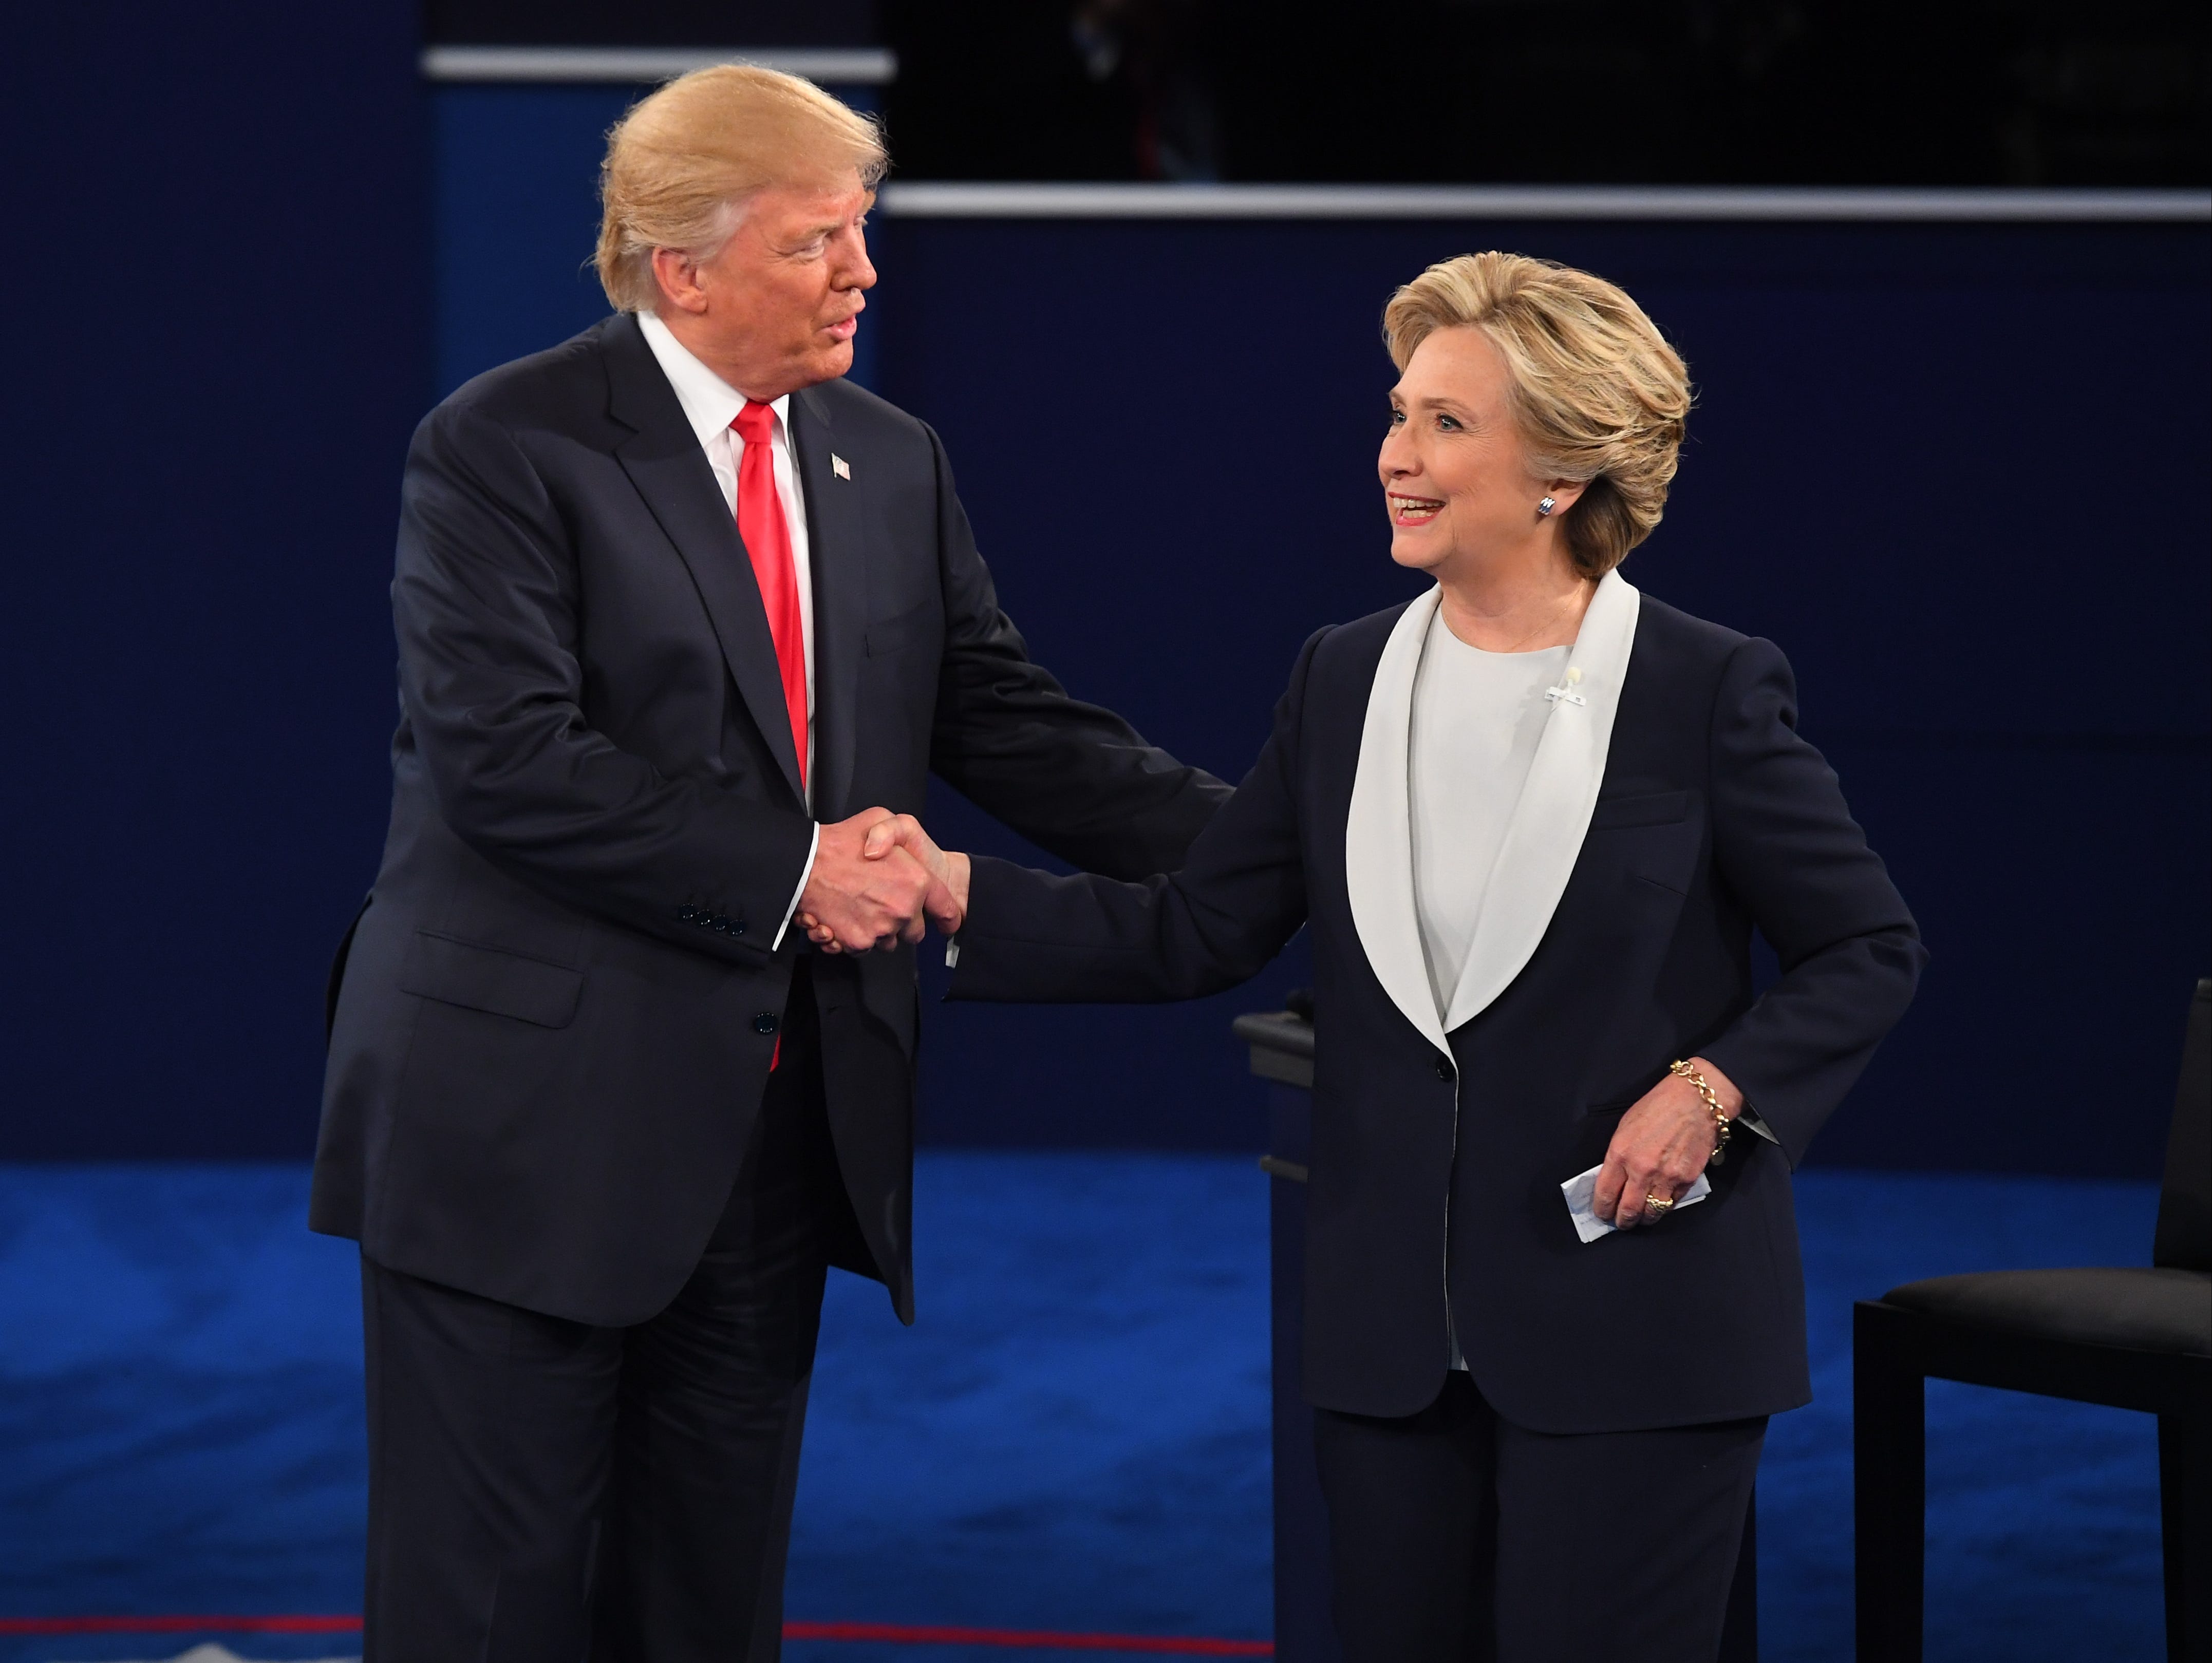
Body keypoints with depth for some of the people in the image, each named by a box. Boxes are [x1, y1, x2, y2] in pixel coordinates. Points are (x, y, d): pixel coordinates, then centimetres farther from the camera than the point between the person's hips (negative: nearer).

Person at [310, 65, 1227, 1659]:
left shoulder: (893, 466, 12)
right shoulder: (502, 449, -8)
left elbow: (1005, 723, 10)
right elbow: (506, 760, -18)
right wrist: (793, 869, -17)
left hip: (781, 1118, 6)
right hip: (535, 1113, -6)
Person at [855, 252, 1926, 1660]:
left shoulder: (1707, 690, -6)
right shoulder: (1346, 679, 8)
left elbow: (1872, 950, -1)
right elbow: (1199, 932, 7)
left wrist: (1713, 1090, -16)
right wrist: (965, 898, -3)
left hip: (1632, 1341, -5)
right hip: (1394, 1331, 5)